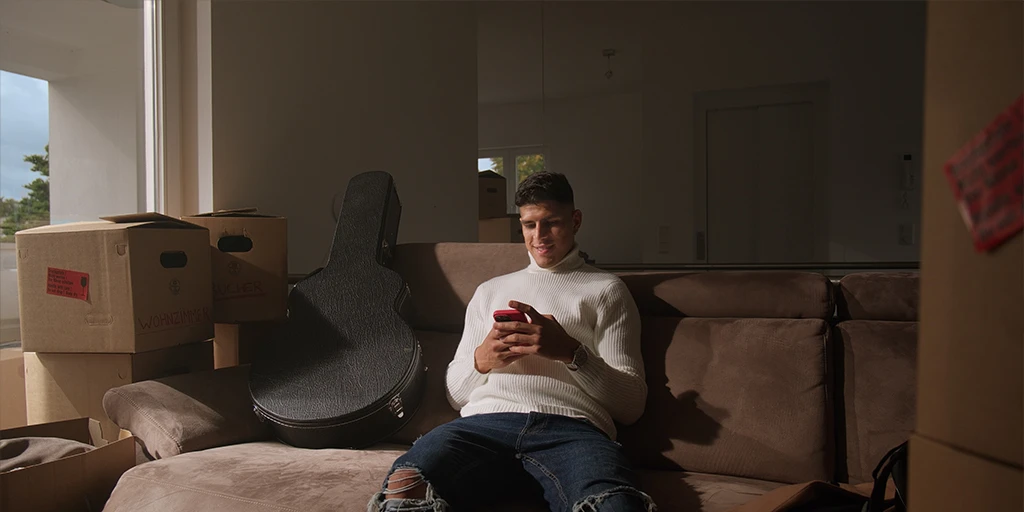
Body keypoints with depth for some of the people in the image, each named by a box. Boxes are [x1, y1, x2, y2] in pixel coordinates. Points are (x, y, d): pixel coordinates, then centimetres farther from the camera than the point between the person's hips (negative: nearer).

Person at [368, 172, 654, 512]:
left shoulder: (606, 290, 18)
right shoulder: (490, 291, 29)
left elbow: (631, 406, 9)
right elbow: (456, 395, 27)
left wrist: (570, 351, -9)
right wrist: (480, 360, 3)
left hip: (572, 428, -2)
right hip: (486, 422, 3)